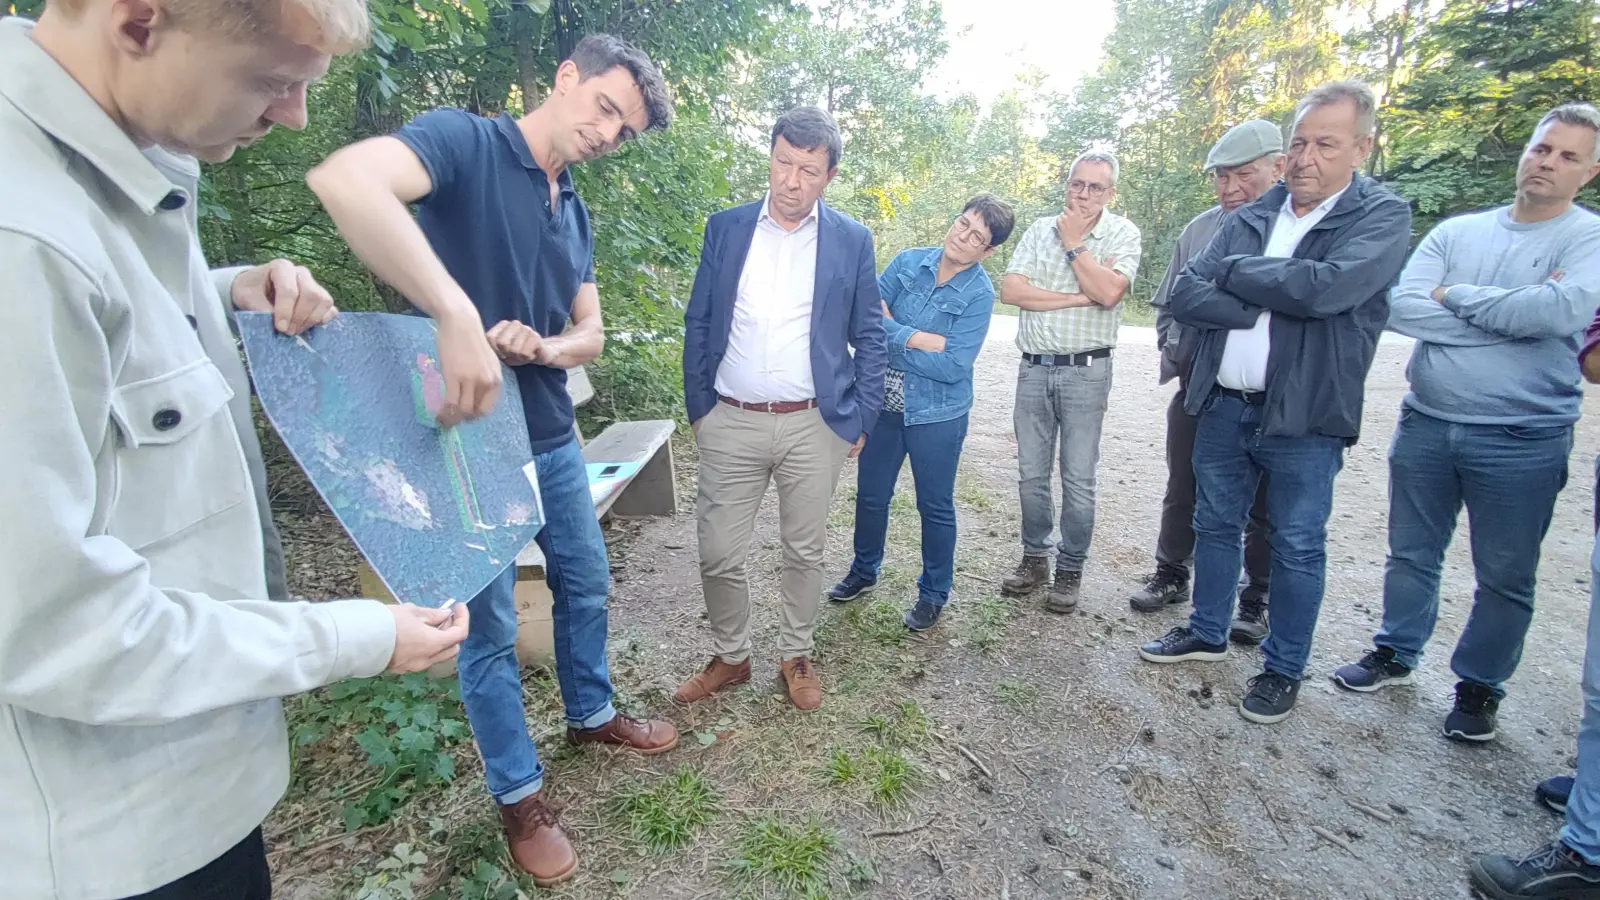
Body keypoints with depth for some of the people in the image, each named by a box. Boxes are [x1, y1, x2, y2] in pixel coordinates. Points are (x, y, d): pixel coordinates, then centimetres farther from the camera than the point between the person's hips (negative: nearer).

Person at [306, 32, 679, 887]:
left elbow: (590, 331, 11)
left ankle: (591, 714, 45)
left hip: (551, 437, 8)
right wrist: (458, 316, -42)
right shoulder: (463, 140, -13)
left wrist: (542, 346, -12)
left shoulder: (574, 210, 11)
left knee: (586, 585, 20)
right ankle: (519, 796, 27)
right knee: (490, 627, 7)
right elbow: (344, 178, -34)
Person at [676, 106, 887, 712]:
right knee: (717, 554, 6)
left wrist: (862, 418, 0)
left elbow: (870, 338, 5)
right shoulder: (725, 228, 5)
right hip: (731, 423, 1)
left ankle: (796, 656, 33)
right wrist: (697, 406, 4)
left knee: (804, 552, 12)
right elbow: (698, 323, 8)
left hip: (814, 425, -1)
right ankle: (729, 657, 29)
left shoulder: (852, 240, 2)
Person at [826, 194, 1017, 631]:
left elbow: (952, 367, -21)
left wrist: (891, 336, -15)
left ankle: (934, 593, 31)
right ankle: (864, 571, 41)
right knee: (871, 494, 17)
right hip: (883, 402, 4)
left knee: (935, 506, 11)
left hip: (936, 414, -4)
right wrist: (917, 339, -21)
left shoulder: (979, 295, -13)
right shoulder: (909, 261, -1)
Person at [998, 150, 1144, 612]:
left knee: (1078, 479, 2)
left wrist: (1073, 244, -8)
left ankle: (1070, 570, 17)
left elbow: (1108, 291, -17)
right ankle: (1034, 559, 24)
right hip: (1034, 368, 3)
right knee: (1031, 474, 9)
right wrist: (1076, 298, -12)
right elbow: (1010, 289, -6)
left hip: (1085, 371, -3)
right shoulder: (1039, 230, 9)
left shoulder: (1122, 234, 0)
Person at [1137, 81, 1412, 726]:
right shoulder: (1248, 219, 8)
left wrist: (1233, 270, -11)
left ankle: (1284, 669, 25)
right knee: (1215, 526, 16)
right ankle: (1208, 632, 35)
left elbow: (1324, 288, -25)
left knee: (1297, 548, 7)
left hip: (1304, 418, -4)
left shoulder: (1382, 216, -5)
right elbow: (1186, 295, -3)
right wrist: (1272, 305, -15)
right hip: (1223, 406, 5)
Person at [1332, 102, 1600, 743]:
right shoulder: (1457, 231, 6)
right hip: (1425, 424, 3)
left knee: (1505, 578, 10)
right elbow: (1400, 308, -9)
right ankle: (1395, 654, 34)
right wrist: (1511, 315, -15)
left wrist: (1455, 295, -12)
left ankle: (1479, 686, 29)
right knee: (1411, 553, 15)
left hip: (1522, 441, -2)